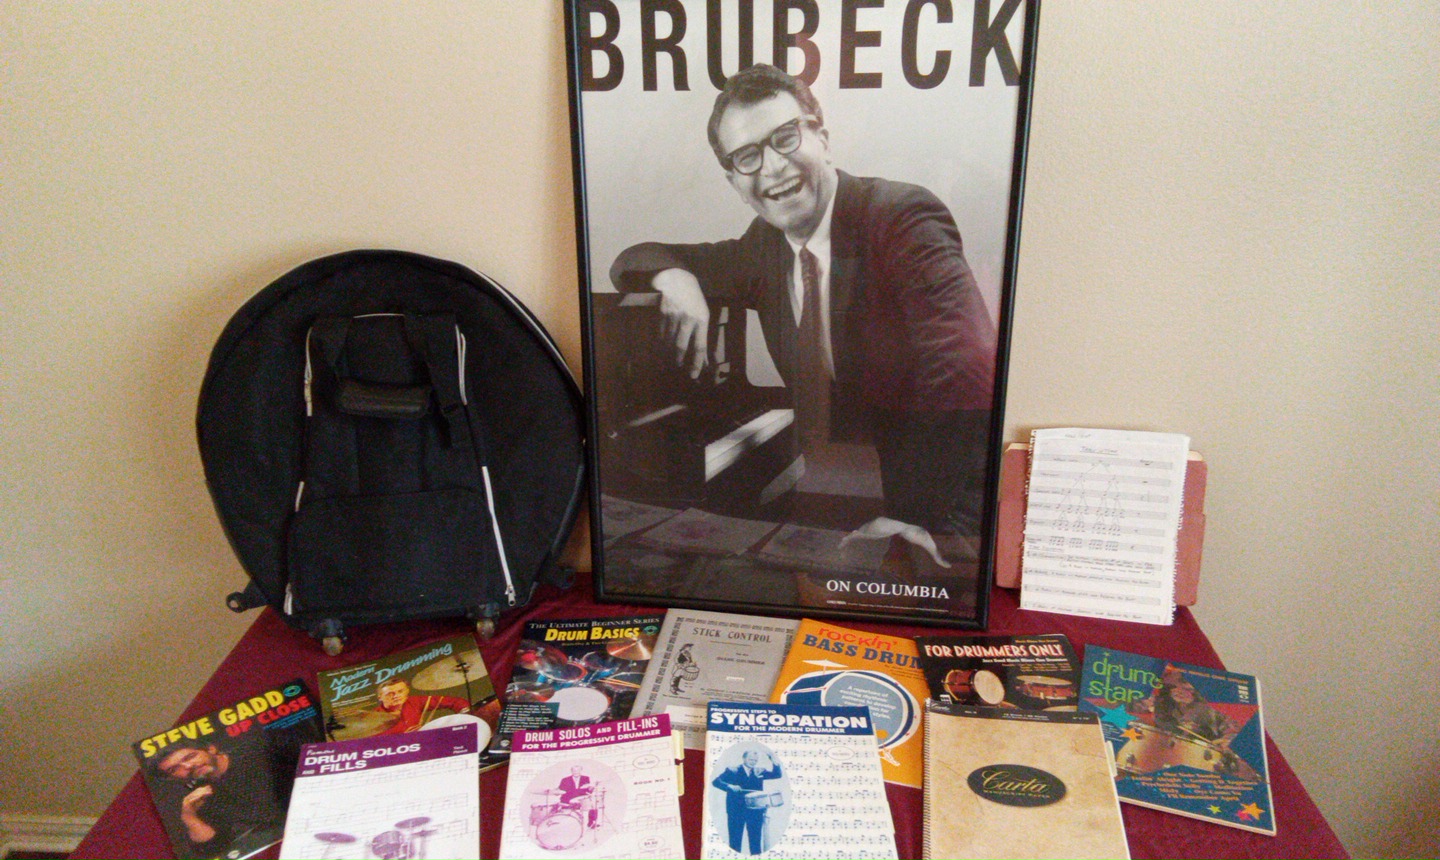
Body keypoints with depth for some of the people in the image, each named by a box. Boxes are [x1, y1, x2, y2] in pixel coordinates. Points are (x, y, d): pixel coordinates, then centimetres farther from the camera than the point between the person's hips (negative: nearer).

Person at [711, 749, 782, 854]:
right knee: (735, 840, 3)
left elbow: (777, 774, 2)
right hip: (736, 810, -3)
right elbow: (716, 781, -12)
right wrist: (729, 787, -30)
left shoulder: (759, 771, 9)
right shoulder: (732, 770, -2)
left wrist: (773, 761, -13)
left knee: (756, 841, 4)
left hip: (755, 811, 3)